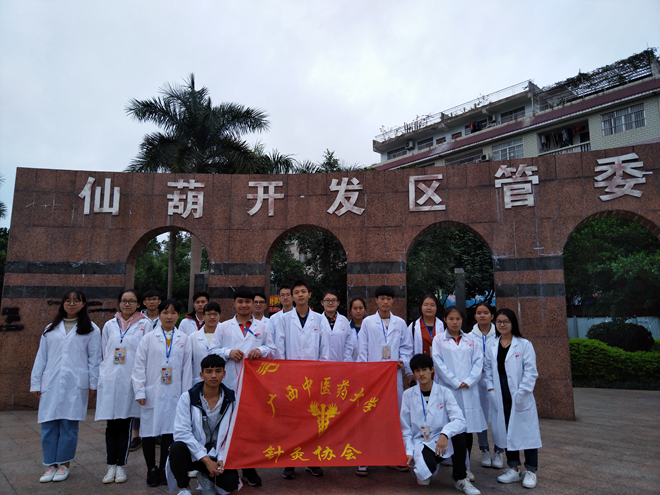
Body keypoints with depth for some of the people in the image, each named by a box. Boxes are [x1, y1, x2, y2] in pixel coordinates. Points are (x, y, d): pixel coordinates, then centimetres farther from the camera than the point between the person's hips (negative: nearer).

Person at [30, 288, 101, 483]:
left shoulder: (91, 329, 4)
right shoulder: (51, 329, 13)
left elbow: (94, 358, 2)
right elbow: (41, 357, 12)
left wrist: (93, 384, -1)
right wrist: (35, 383, 7)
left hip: (75, 384, -3)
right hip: (51, 383, 3)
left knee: (69, 424, 1)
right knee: (48, 424, 2)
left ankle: (64, 464, 16)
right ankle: (51, 465, 16)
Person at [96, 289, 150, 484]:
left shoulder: (145, 325, 0)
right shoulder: (109, 325, 10)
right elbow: (104, 354, 16)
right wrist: (102, 377, 12)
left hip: (131, 380, -2)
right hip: (110, 380, 2)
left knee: (125, 424, 6)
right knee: (111, 425, 6)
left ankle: (121, 466, 18)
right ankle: (111, 466, 17)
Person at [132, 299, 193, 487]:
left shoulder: (183, 339, 5)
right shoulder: (148, 338, 2)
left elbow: (186, 368, 5)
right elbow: (139, 366, 1)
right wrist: (139, 391, -5)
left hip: (174, 394, 1)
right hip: (152, 394, -1)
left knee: (169, 432, 6)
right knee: (149, 431, 4)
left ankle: (163, 470, 22)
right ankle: (151, 470, 21)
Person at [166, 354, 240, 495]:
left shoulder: (231, 399, -3)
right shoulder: (188, 397, -10)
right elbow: (182, 432, -17)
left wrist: (222, 459, -14)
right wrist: (206, 460, -20)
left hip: (216, 454, 2)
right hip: (192, 453, -1)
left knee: (231, 483, -22)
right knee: (177, 448, -33)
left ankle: (206, 477, 15)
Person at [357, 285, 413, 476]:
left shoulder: (400, 323, 10)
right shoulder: (368, 322, 5)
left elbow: (407, 347, 13)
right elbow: (362, 350, 4)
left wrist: (403, 361, -5)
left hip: (394, 375, 2)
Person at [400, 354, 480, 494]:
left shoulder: (444, 392, -3)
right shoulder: (408, 395, 0)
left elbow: (460, 421, -17)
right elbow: (405, 428, 4)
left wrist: (445, 434, -35)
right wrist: (409, 452, -8)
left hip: (443, 441, 1)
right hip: (420, 442, -1)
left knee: (458, 433, -31)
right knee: (426, 469, -33)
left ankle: (460, 479, -10)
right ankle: (423, 470, 8)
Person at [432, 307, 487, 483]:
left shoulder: (471, 340, 12)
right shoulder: (438, 340, 3)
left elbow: (478, 361, 5)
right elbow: (439, 363, -4)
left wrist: (468, 381, -8)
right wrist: (456, 383, -9)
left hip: (469, 390, 3)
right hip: (448, 389, -2)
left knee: (468, 430, 5)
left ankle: (466, 467, 18)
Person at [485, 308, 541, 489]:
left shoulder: (524, 344, -4)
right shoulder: (491, 346, 8)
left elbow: (531, 371, -7)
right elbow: (488, 370, 11)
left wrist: (521, 392, -14)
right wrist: (490, 388, -2)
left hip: (521, 397, -4)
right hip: (500, 397, 4)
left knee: (526, 431, 3)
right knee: (506, 431, 10)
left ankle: (531, 471, 18)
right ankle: (513, 469, 25)